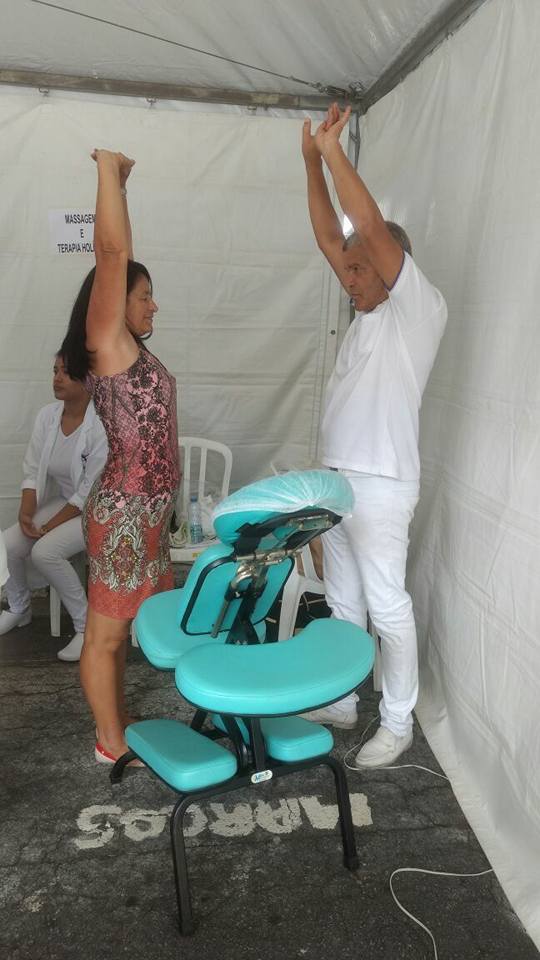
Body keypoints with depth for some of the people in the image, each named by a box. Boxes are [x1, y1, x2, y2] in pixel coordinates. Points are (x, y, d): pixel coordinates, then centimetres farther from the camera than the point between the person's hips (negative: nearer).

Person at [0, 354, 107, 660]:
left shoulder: (101, 425, -23)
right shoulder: (47, 416, -3)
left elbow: (91, 493, -21)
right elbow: (33, 473, 2)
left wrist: (48, 527, -19)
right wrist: (26, 513, -13)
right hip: (63, 502, 6)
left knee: (45, 550, -27)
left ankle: (87, 625, -9)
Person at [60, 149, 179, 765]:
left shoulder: (128, 351, 13)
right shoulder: (107, 342, -14)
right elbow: (112, 252, -18)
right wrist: (109, 168, -13)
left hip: (144, 512, 10)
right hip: (123, 514, -10)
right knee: (106, 634, 7)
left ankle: (116, 723, 39)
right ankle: (111, 744, 25)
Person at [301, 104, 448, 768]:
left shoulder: (420, 309, -7)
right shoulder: (371, 311, 16)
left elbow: (371, 227, -17)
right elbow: (329, 238, 16)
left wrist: (335, 151, -9)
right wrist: (311, 161, 12)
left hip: (380, 484, -9)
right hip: (337, 477, 9)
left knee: (387, 607, 1)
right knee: (343, 603, 16)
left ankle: (397, 724, 16)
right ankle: (340, 703, 29)